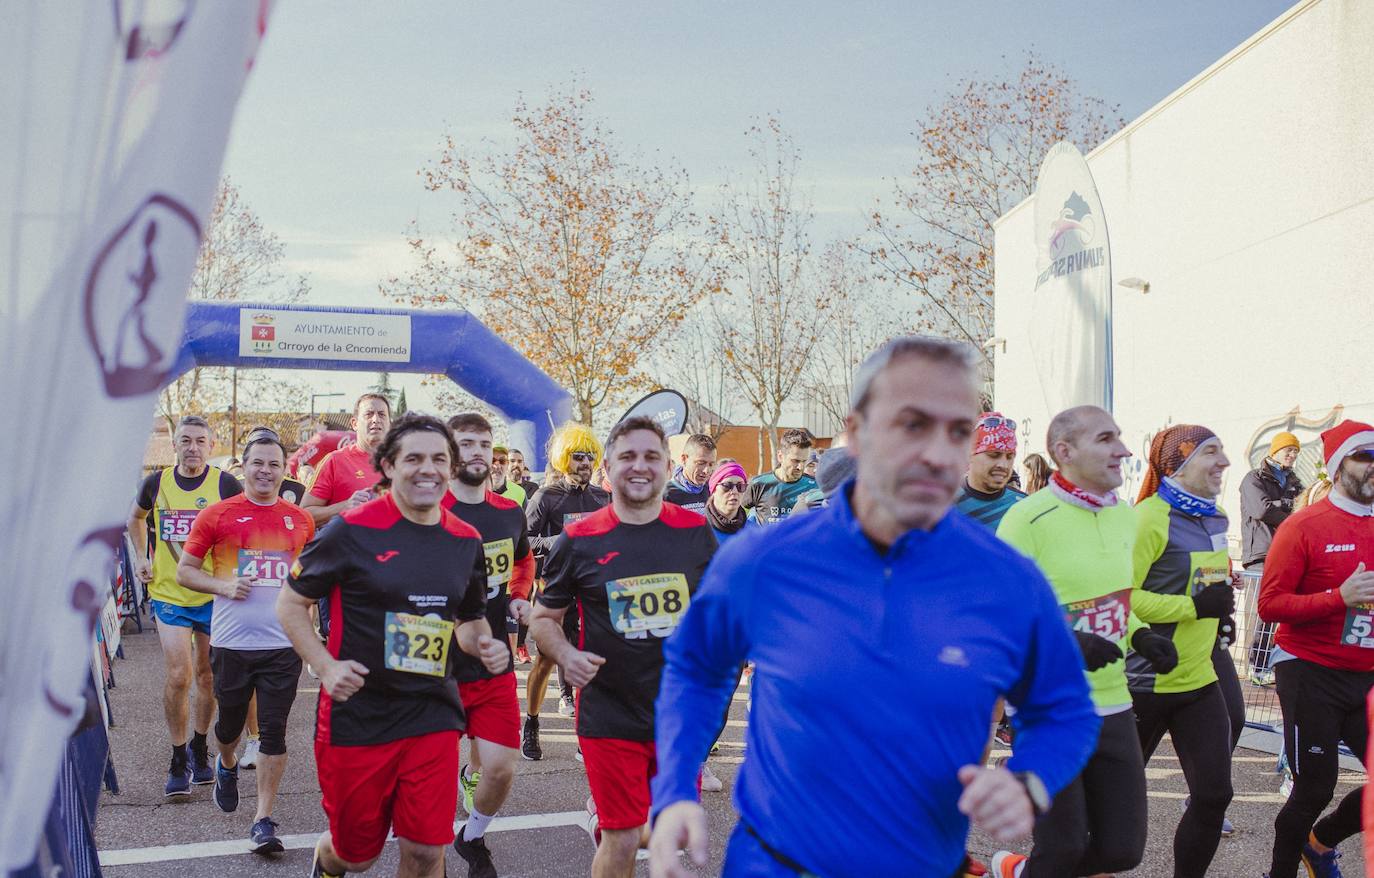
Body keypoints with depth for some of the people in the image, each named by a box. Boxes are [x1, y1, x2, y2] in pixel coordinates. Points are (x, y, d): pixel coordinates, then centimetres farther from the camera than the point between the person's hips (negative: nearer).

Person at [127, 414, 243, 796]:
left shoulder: (225, 485, -6)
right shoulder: (157, 483, 1)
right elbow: (136, 517, 22)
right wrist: (141, 558, 12)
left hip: (213, 596, 0)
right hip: (169, 594, 0)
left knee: (208, 678, 9)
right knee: (178, 676, -9)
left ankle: (199, 750, 29)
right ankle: (179, 762, 4)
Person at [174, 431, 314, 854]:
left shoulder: (300, 520, 6)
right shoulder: (218, 515, -1)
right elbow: (185, 571, 4)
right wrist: (224, 586, -13)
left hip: (283, 644, 1)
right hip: (232, 643, 0)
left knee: (274, 731, -1)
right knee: (230, 723, 16)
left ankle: (264, 820, 5)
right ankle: (226, 766, 49)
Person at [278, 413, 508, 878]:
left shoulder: (466, 541, 5)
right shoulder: (352, 530, -9)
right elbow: (290, 603, -1)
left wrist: (485, 645, -3)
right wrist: (326, 666, -14)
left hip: (433, 717, 3)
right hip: (357, 714, -3)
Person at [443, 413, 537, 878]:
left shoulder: (510, 513, 5)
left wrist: (519, 598, 8)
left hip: (494, 664, 4)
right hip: (437, 665, -4)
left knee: (500, 769, -2)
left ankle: (473, 838, 28)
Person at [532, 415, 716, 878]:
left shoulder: (695, 531, 0)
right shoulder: (578, 540, -6)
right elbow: (544, 618, 4)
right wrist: (565, 654, -15)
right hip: (610, 715, -3)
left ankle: (603, 822, 39)